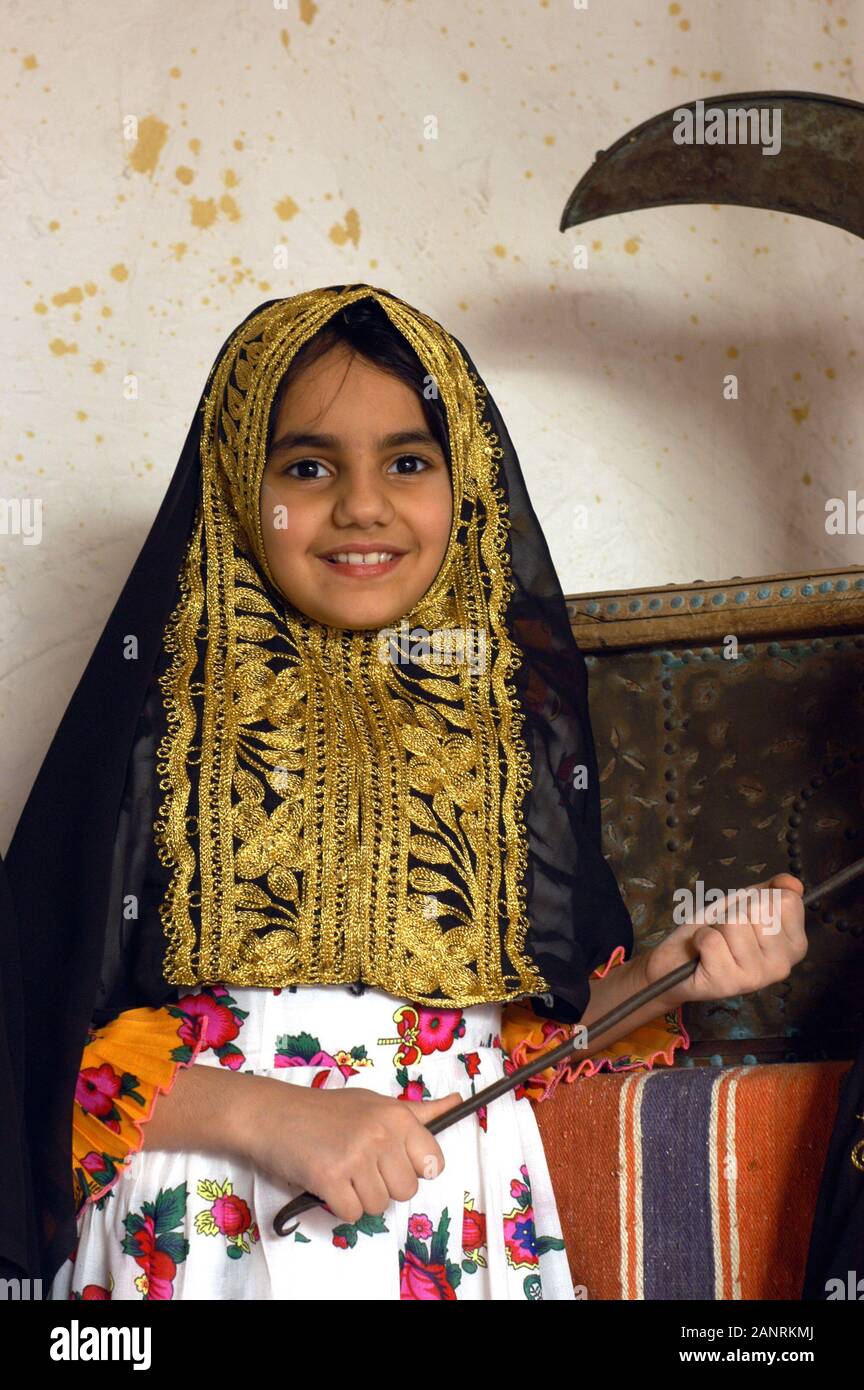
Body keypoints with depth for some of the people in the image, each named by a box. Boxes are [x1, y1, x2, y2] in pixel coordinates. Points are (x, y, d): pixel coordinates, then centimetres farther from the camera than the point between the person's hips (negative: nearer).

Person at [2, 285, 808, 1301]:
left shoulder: (516, 715, 2)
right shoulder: (155, 707, -8)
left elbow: (542, 1016, 9)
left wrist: (665, 978, -8)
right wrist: (260, 1114, -20)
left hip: (457, 1229, 3)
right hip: (204, 1233, -3)